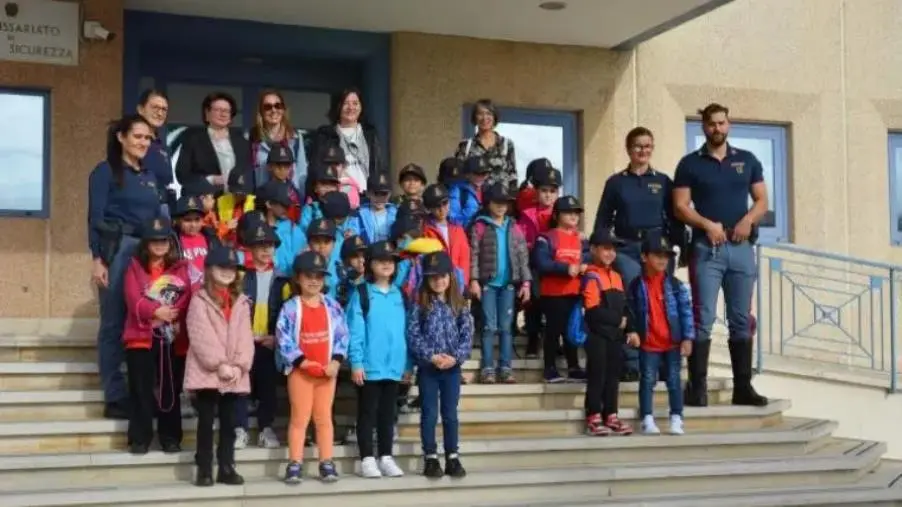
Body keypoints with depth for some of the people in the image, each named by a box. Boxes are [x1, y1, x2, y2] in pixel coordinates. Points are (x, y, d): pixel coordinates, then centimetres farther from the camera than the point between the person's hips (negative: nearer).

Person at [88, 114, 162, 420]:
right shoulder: (106, 171, 1)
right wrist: (97, 259, -14)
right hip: (117, 250, -6)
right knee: (114, 323, -3)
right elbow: (95, 218, -6)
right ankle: (115, 398, 0)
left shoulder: (150, 176, 19)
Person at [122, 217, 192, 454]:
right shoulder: (136, 267, 5)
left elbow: (188, 298, -2)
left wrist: (175, 314, -20)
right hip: (142, 337, -1)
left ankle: (171, 437, 15)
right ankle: (140, 438, 8)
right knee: (141, 389, 1)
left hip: (172, 338, 1)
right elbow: (133, 299, -7)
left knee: (170, 389, 7)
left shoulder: (180, 268, 9)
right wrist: (156, 311, -21)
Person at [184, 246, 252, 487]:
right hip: (207, 372, -4)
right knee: (206, 421, 1)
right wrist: (219, 365, -17)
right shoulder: (200, 300, -1)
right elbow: (201, 337, -11)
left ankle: (226, 468, 14)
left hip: (235, 374, 4)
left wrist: (239, 366, -8)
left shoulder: (241, 302, 13)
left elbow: (246, 337, 6)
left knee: (229, 422, 8)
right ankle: (204, 469, 7)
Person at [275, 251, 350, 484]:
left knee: (324, 417, 9)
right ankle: (295, 464, 7)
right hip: (300, 370, -3)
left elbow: (342, 335, 1)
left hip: (327, 371, 3)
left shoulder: (333, 306, 2)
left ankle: (327, 463, 14)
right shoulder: (290, 308, -7)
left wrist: (335, 362, -12)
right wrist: (303, 362, -17)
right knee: (300, 417, 3)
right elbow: (283, 340, -12)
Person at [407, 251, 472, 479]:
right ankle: (430, 459, 11)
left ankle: (452, 458, 16)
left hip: (452, 367, 2)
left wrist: (455, 357, -14)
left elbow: (467, 334, 0)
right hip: (427, 367, -2)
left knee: (450, 414, 8)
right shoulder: (420, 304, -4)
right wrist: (432, 356, -17)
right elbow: (413, 335, -9)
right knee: (429, 414, 4)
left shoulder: (459, 305, 4)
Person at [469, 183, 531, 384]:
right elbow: (474, 254, -4)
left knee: (506, 326, 5)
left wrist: (526, 282, 2)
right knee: (489, 326, -2)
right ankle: (487, 368, 2)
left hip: (509, 283, 3)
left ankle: (505, 367, 9)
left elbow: (523, 255, 8)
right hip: (488, 283, -3)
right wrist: (474, 280, -12)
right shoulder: (480, 226, 0)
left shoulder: (513, 227, 10)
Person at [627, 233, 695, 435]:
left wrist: (687, 338, -8)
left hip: (674, 343, 0)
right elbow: (631, 313, 7)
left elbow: (686, 311, -3)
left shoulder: (675, 285, -1)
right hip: (648, 344, 0)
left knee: (674, 381, 4)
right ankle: (647, 420, 4)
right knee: (647, 381, 1)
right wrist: (633, 333, -1)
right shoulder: (636, 286, 0)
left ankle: (676, 419, 9)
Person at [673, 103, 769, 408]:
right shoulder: (690, 164, 4)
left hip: (741, 247, 3)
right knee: (703, 319, -7)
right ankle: (697, 387, -5)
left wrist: (749, 219, -8)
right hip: (706, 248, -3)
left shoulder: (747, 160, 13)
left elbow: (761, 200, 12)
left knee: (741, 320, 6)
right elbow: (680, 207, -1)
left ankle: (743, 387, 10)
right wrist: (707, 225, -16)